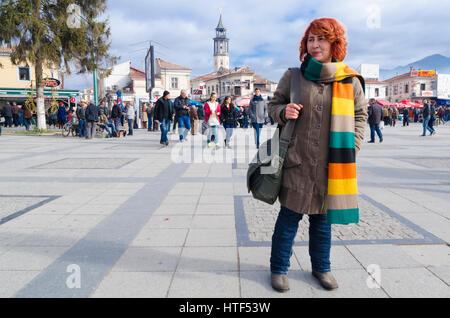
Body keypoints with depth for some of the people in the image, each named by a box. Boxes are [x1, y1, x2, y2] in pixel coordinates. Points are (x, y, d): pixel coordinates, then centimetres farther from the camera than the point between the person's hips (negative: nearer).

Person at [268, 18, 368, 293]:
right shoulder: (293, 77, 1)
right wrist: (284, 112, -13)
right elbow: (274, 105, 10)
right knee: (289, 218, 5)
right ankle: (279, 268, 24)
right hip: (298, 162, -1)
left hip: (332, 164, 2)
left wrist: (352, 148, 2)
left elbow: (360, 115, 13)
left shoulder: (350, 81, 4)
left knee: (323, 218, 16)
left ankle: (321, 267, 36)